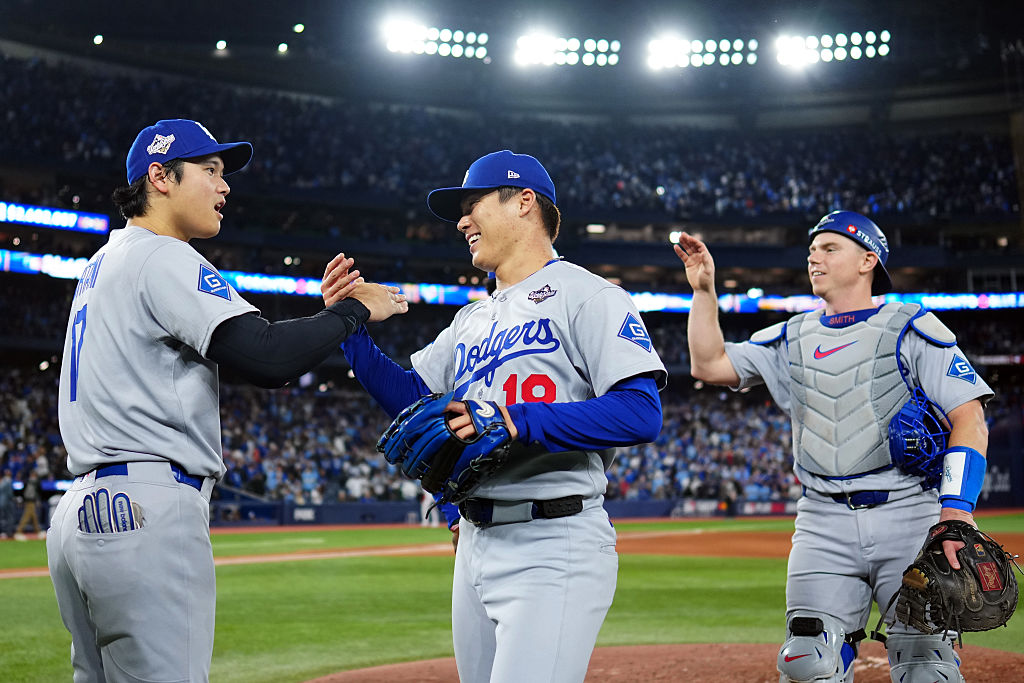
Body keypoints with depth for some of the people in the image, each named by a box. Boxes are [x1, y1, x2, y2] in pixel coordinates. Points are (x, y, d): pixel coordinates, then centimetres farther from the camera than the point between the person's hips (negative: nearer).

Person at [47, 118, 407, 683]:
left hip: (81, 510, 11)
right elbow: (267, 360, -20)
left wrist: (324, 312, 14)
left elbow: (235, 346, 20)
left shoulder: (103, 264, 23)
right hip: (148, 511, -11)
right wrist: (355, 310, -6)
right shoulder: (162, 257, -8)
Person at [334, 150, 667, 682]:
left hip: (554, 550, -8)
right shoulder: (472, 319, 21)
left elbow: (641, 414, -17)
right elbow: (409, 396, 21)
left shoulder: (584, 295, -6)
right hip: (474, 547, 8)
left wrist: (516, 422, -24)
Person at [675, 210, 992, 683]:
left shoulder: (910, 328, 2)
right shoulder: (792, 339, 18)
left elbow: (969, 417, -6)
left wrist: (956, 510, -20)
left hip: (909, 519, -4)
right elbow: (708, 365, 16)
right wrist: (703, 289, 6)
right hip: (824, 525, 4)